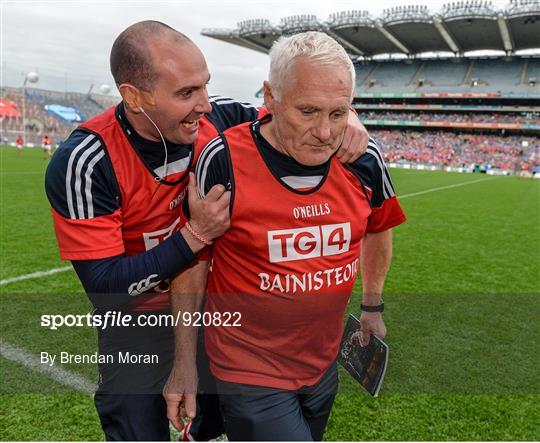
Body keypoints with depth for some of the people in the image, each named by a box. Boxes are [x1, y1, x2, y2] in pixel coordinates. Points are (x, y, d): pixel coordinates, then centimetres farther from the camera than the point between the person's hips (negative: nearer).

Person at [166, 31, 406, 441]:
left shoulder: (364, 159, -10)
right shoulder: (224, 160, -20)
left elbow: (377, 229, 11)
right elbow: (193, 258, -9)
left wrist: (372, 305, 16)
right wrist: (185, 360, -4)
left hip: (323, 361, 5)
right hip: (251, 372, -4)